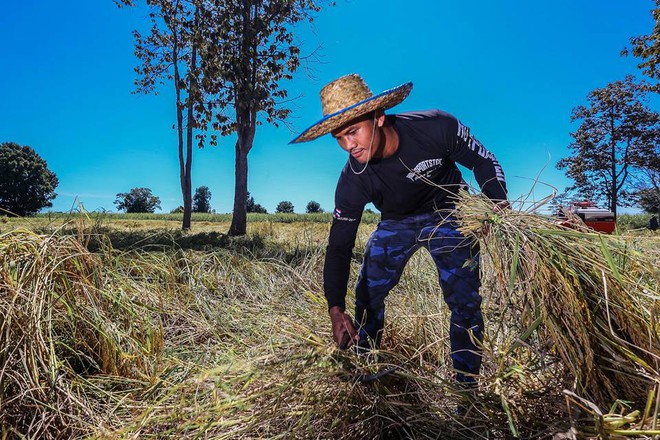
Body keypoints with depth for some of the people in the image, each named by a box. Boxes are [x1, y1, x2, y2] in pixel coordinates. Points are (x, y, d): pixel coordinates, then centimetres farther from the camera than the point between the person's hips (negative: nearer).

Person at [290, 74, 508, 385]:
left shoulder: (436, 127, -30)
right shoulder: (352, 181, -27)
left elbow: (484, 162, -12)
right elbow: (339, 245, -22)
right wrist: (336, 309, -30)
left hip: (447, 215, -1)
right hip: (396, 222, 2)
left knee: (465, 301, -10)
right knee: (367, 294, 0)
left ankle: (466, 385, 12)